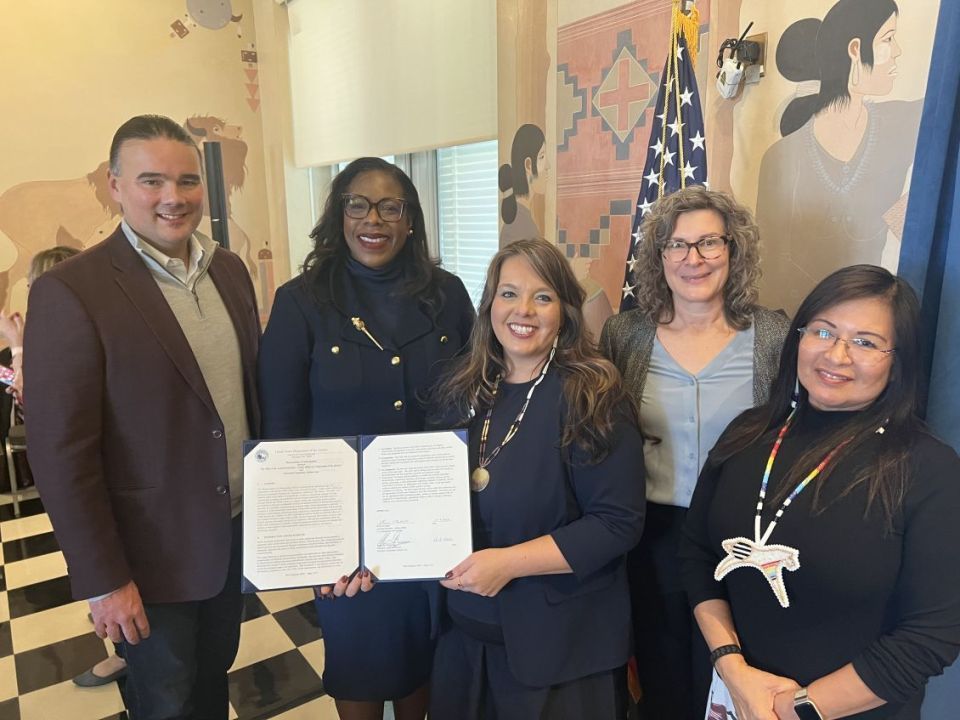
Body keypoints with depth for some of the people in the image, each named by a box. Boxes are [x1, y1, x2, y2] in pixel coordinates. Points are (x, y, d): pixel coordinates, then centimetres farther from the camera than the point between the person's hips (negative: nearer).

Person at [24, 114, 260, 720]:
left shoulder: (230, 269, 1)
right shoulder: (70, 292, -17)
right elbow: (61, 453, -16)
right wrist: (103, 580, -14)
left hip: (238, 529, 5)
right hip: (154, 554, -5)